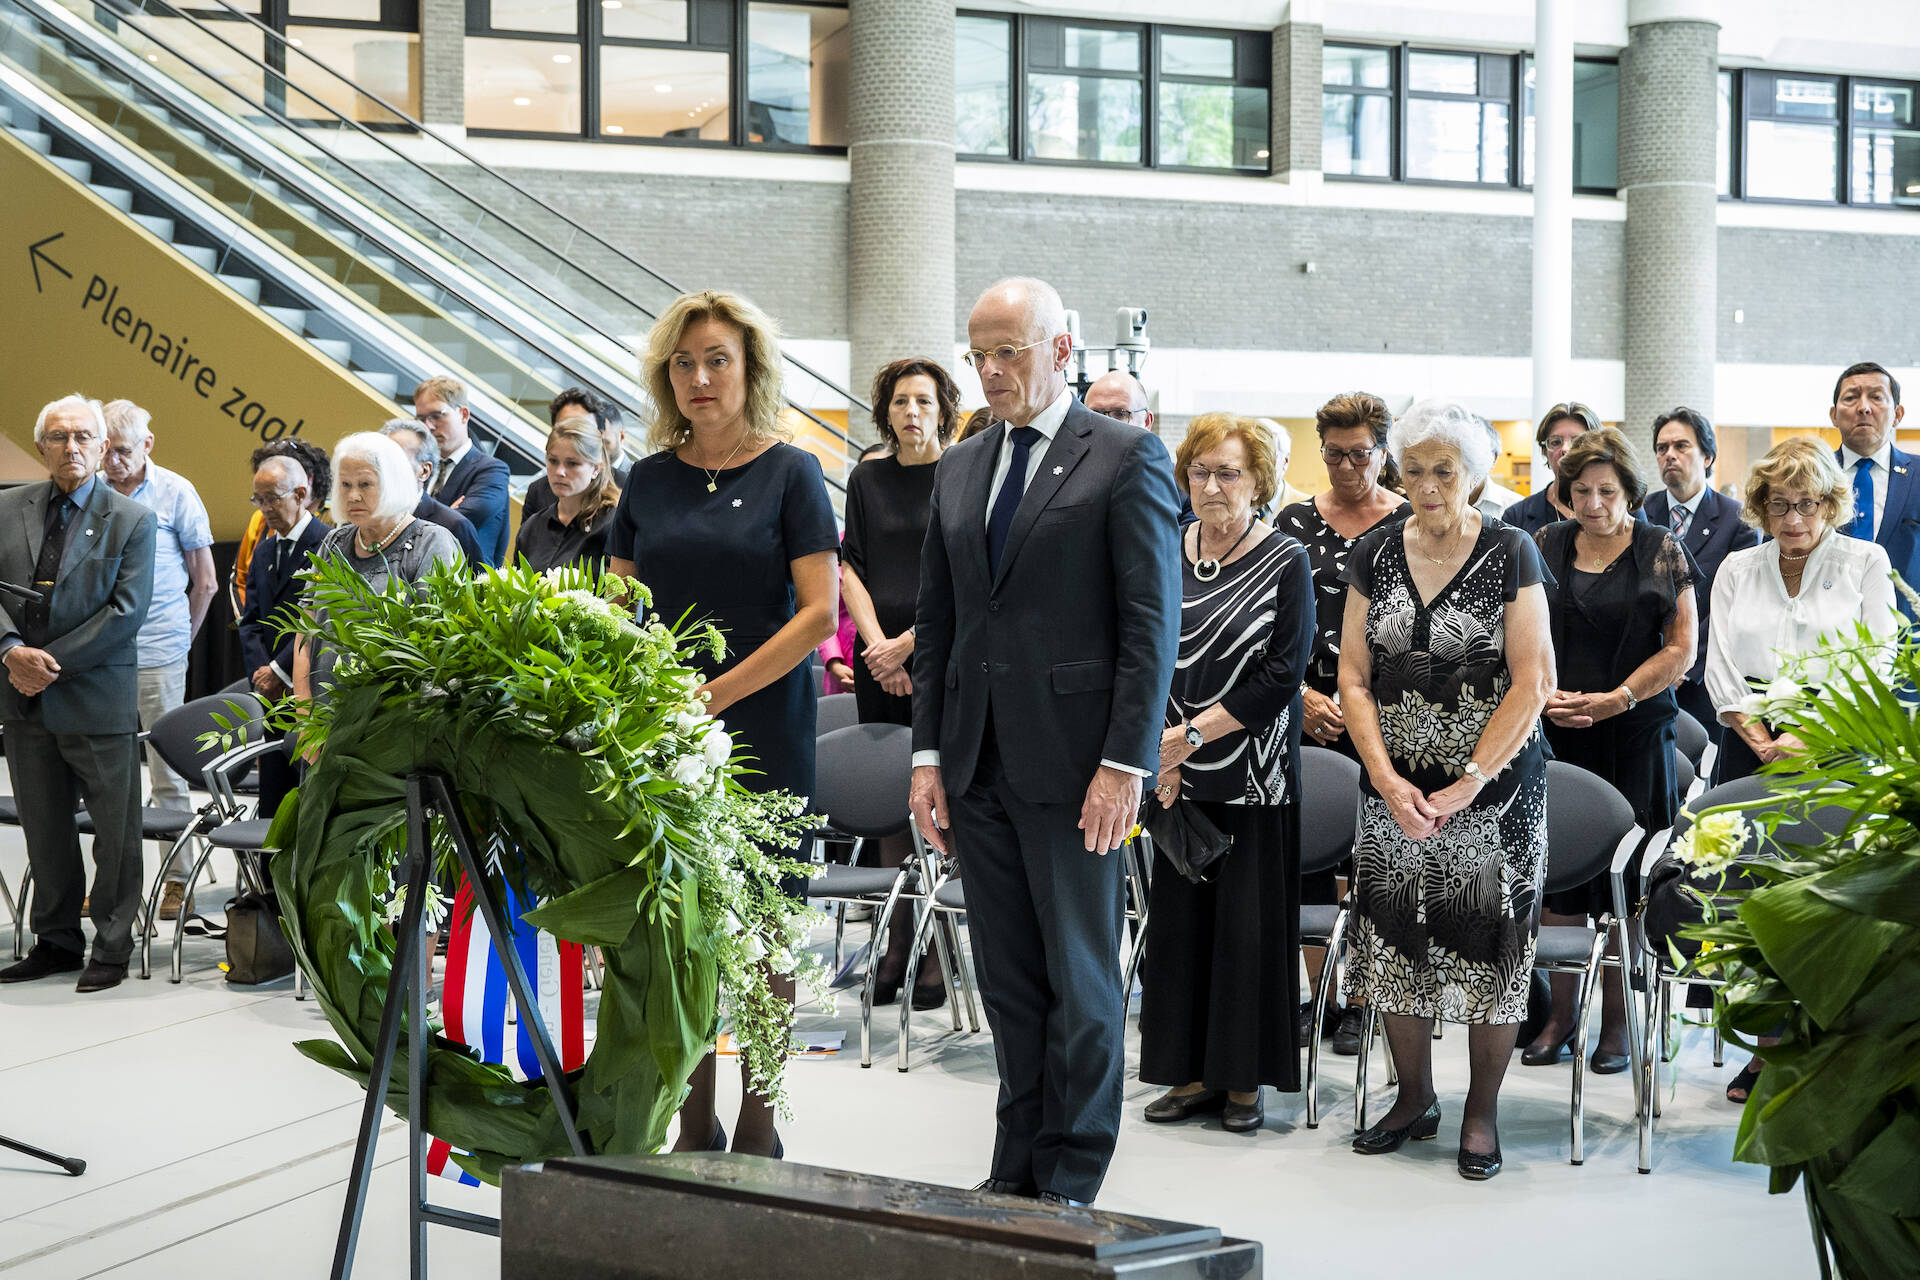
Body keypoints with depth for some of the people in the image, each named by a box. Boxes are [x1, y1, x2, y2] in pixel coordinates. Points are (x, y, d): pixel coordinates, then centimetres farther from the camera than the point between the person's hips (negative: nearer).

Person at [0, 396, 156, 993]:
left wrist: (54, 661, -15)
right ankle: (57, 940, 24)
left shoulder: (133, 519, -3)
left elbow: (126, 610, -10)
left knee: (114, 830, 2)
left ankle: (111, 948, 12)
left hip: (98, 698, -4)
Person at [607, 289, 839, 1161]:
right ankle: (696, 1132, 15)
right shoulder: (649, 479, 10)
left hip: (763, 732, -3)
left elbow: (819, 611, -9)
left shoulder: (790, 473, -2)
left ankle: (758, 1136, 10)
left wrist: (718, 693, -15)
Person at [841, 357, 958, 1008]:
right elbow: (852, 568, 10)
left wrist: (909, 645, -10)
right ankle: (896, 952, 8)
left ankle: (934, 959, -4)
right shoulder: (868, 479, 11)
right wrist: (877, 644, -4)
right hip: (879, 663, 4)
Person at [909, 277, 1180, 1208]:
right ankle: (1017, 1172, 17)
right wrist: (928, 754, 8)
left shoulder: (1128, 459, -4)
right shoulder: (960, 469, 15)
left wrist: (1126, 764, -16)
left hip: (1070, 763, -6)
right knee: (1007, 977, 10)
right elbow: (937, 622, 16)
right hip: (978, 763, 6)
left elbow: (1153, 623, -9)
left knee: (1081, 975, 3)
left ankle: (1070, 1182, 11)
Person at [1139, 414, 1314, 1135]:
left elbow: (1281, 674, -11)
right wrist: (1163, 755, -7)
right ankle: (1193, 1073, 15)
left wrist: (1193, 733, -14)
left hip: (1254, 774, -4)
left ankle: (1245, 1079, 10)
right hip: (1178, 776, 4)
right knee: (1181, 914, 5)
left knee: (1248, 920, 0)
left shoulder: (1286, 562, -6)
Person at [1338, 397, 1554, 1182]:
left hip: (1494, 778, -3)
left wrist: (1470, 784, -15)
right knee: (1396, 936, 6)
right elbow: (1355, 676, 4)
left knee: (1487, 940, -1)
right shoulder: (1375, 555, 6)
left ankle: (1482, 1110, 13)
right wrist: (1386, 778, -8)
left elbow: (1531, 683, -9)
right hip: (1396, 784, 3)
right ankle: (1414, 1099, 22)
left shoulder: (1510, 554, -4)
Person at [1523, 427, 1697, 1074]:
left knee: (1626, 877, -1)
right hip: (1556, 733, 2)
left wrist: (1617, 699, -11)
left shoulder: (1661, 550, 2)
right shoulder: (1545, 547, 8)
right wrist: (1542, 694, -7)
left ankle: (1617, 1020, 7)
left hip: (1635, 735, -2)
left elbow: (1681, 648, -1)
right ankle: (1561, 1013, 11)